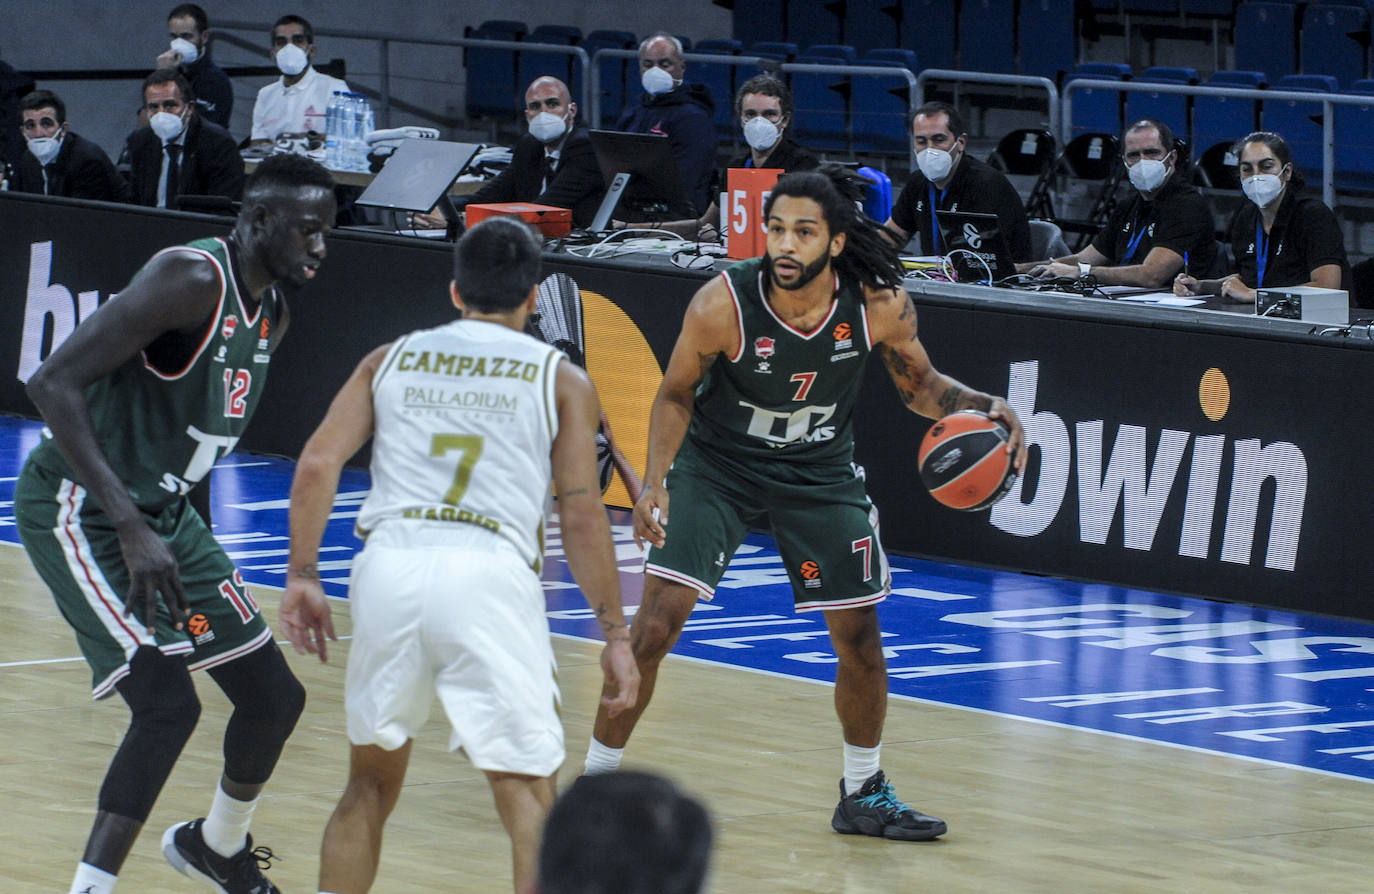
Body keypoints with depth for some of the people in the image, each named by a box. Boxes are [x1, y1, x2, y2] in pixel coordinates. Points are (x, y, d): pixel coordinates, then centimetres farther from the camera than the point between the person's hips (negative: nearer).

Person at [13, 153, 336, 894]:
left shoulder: (271, 313, 6)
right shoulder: (191, 279, -23)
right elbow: (54, 382, -29)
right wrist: (131, 528, -32)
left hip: (162, 510, 9)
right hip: (78, 510, -9)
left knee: (274, 695, 11)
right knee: (168, 702, -22)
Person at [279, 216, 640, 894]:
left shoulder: (390, 360, 20)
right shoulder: (560, 379, 13)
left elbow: (317, 465, 9)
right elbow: (581, 513, 6)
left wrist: (302, 577, 11)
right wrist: (614, 634, 9)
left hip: (388, 565, 3)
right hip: (488, 574, -3)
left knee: (371, 781, 20)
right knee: (527, 794, -1)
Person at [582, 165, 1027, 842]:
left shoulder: (881, 304, -22)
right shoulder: (722, 304, -28)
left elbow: (919, 385, -3)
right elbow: (676, 395, -11)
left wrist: (979, 405, -22)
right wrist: (654, 481, -25)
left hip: (819, 471, 3)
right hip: (718, 462, -2)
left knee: (860, 637, 7)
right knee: (655, 621, -14)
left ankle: (864, 793, 28)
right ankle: (598, 777, 2)